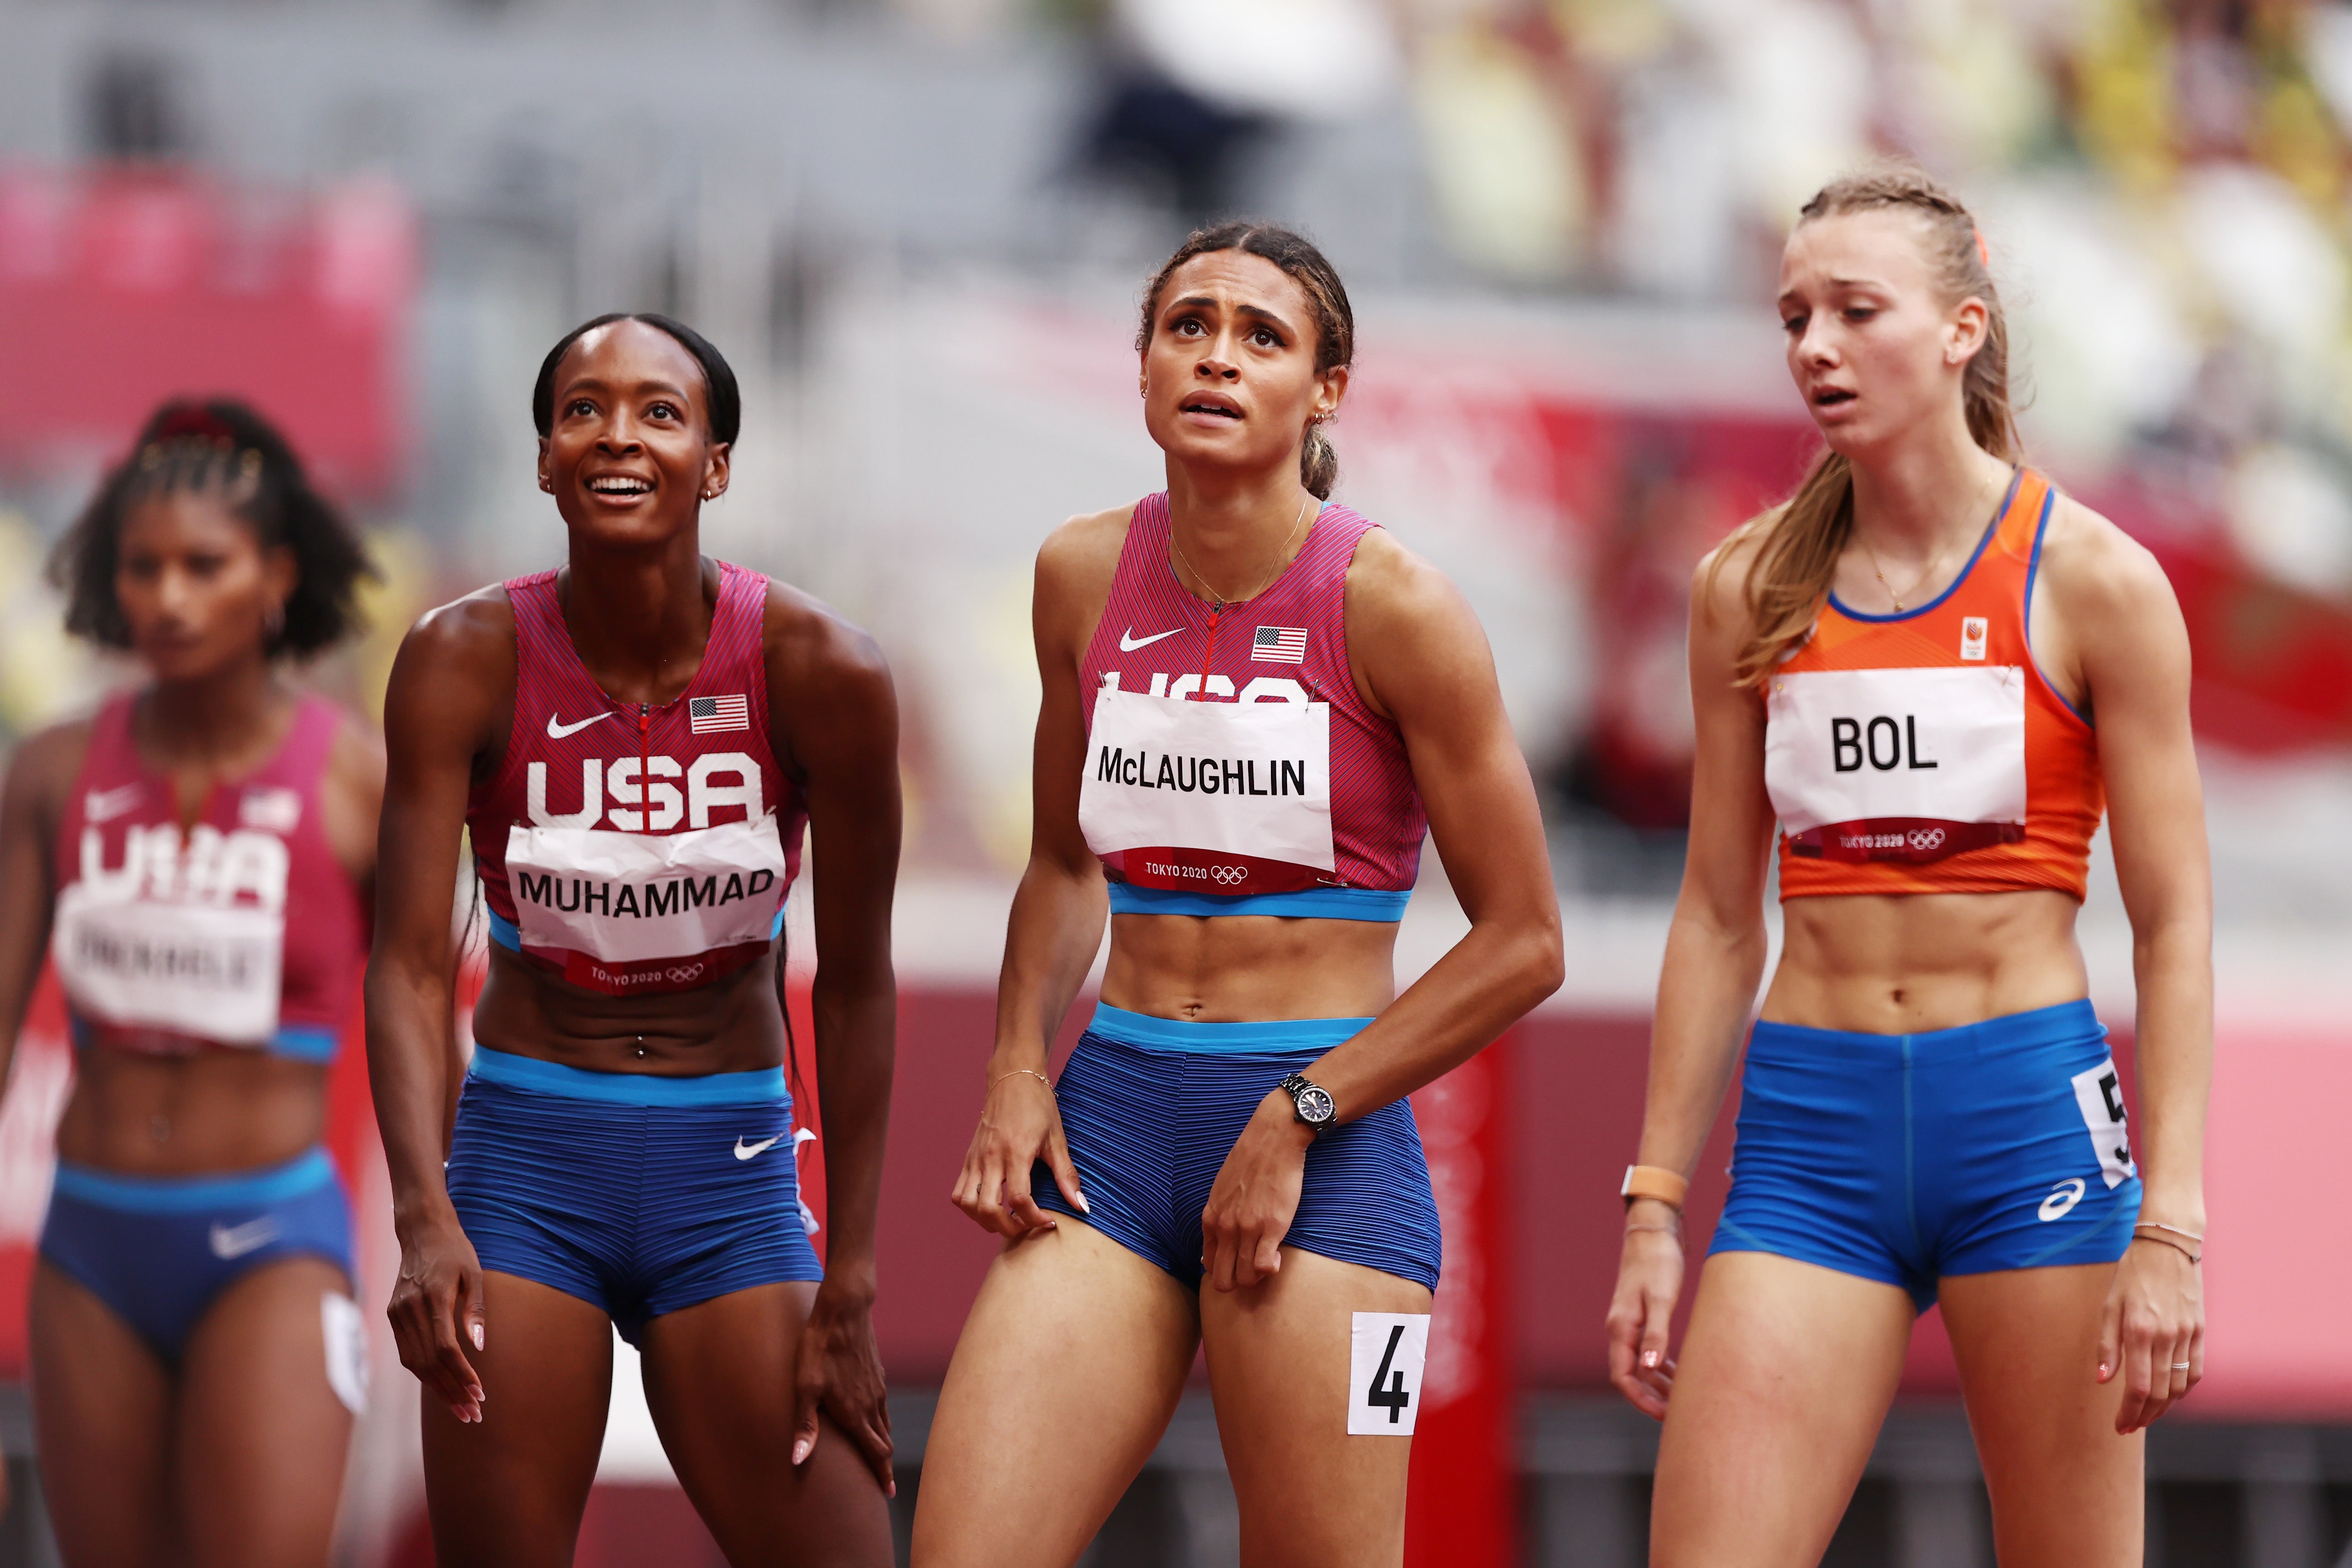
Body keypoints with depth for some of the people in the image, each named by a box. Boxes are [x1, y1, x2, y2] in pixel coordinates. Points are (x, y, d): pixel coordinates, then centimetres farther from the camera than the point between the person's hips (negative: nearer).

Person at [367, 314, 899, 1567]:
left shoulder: (822, 671, -10)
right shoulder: (466, 661, -9)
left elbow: (853, 988, -4)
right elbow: (410, 961, -13)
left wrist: (847, 1295, -4)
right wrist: (424, 1216, -29)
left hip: (732, 1177, 0)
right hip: (523, 1151, 0)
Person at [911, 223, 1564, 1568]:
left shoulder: (1391, 606, -8)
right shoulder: (1085, 576, 7)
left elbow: (1524, 944, -6)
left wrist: (1297, 1118, -10)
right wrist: (1020, 1069, 7)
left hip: (1328, 1147, -4)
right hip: (1110, 1117, 4)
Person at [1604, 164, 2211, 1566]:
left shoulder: (2093, 581, -2)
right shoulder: (1751, 591, 8)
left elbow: (2175, 922, -3)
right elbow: (1719, 916, 13)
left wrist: (2169, 1225, -11)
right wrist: (1656, 1203, 8)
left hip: (2030, 1110, -3)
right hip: (1812, 1129, 3)